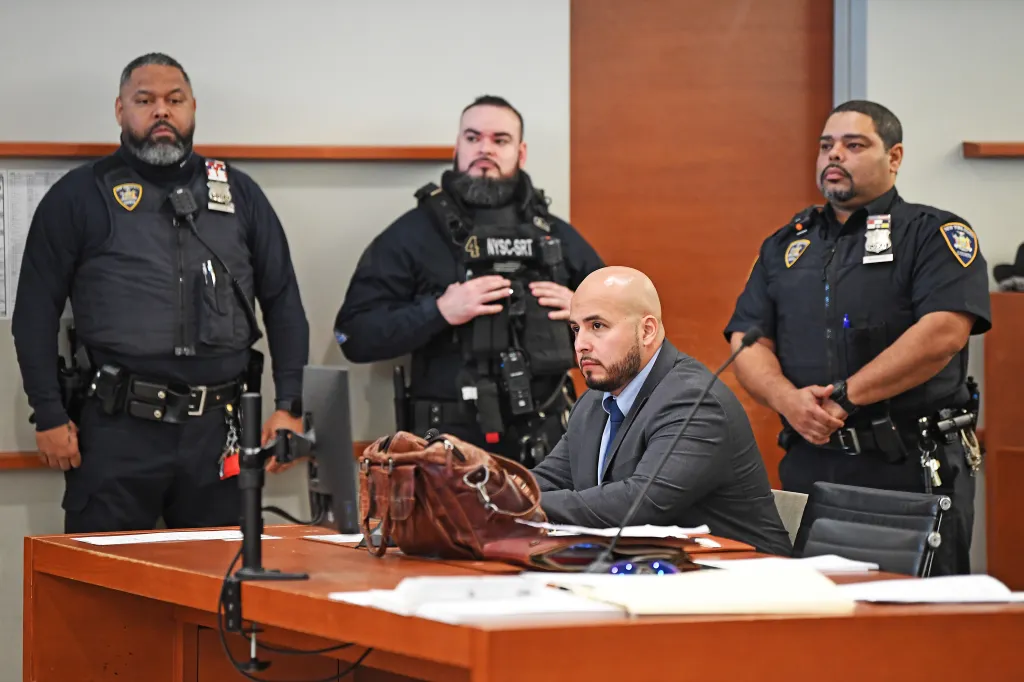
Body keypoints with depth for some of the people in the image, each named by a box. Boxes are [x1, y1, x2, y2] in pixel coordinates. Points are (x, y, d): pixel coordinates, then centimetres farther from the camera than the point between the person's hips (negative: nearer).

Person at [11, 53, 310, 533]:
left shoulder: (239, 195, 14)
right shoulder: (80, 196, 5)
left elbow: (284, 302, 15)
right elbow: (36, 311, 3)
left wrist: (289, 407, 6)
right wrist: (49, 416, -4)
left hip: (217, 431, 3)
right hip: (116, 430, -3)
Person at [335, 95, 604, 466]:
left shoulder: (556, 234, 12)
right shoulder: (413, 232, 0)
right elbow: (355, 335, -6)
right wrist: (439, 311, -18)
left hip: (544, 442, 4)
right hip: (450, 444, -3)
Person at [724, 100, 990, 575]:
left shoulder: (933, 233, 1)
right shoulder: (786, 246, 18)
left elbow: (944, 332, -14)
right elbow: (748, 344, 10)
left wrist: (843, 396, -16)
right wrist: (788, 399, -12)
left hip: (912, 470, -5)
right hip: (808, 467, 5)